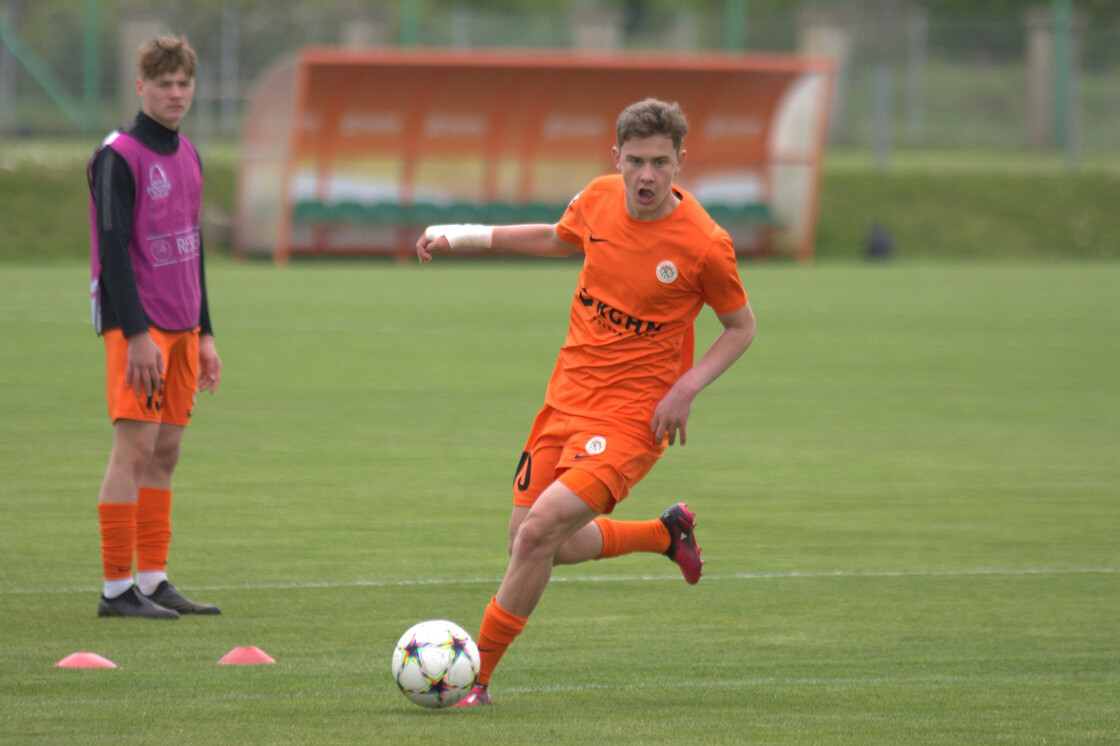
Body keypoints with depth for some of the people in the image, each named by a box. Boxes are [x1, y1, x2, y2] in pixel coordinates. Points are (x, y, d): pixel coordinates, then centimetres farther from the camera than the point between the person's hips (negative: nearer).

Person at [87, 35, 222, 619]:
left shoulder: (186, 156, 15)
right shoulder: (119, 156, -9)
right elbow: (113, 247, -14)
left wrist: (203, 334, 19)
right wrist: (136, 332, -20)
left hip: (181, 325, 8)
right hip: (138, 324, -8)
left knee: (166, 451, 7)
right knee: (135, 447, -10)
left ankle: (153, 582, 10)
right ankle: (118, 588, -10)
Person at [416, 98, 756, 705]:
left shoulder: (704, 244, -18)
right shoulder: (600, 199, -4)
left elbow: (741, 327, -3)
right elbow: (561, 239, 20)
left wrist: (687, 388, -16)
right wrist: (465, 237, 13)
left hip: (632, 415, -6)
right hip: (567, 397, 6)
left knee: (537, 534, -19)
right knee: (550, 548, 14)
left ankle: (476, 680, -5)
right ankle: (667, 533, 40)